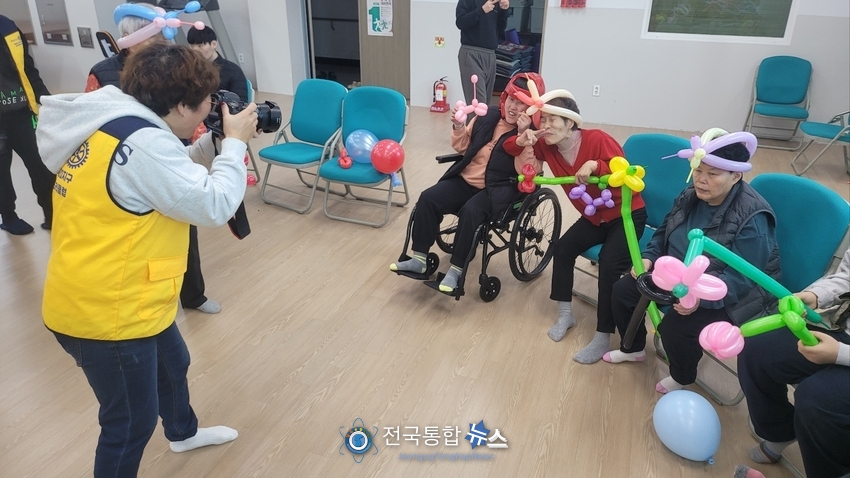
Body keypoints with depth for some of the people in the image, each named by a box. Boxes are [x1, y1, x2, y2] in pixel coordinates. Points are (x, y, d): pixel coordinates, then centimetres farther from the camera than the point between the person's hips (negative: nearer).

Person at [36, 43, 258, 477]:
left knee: (172, 364, 31)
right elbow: (213, 205, -24)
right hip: (104, 311, -11)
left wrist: (214, 143, 5)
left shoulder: (114, 125, 6)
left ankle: (183, 432, 58)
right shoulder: (141, 142, -27)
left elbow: (171, 176, 16)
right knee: (131, 421, 9)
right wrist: (234, 143, -11)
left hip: (109, 297, 11)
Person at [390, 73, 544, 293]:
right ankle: (419, 259, -7)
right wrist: (459, 128, -3)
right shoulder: (488, 115, 7)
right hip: (466, 180, 5)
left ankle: (456, 270, -20)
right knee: (428, 199, -14)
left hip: (499, 190, -5)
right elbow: (463, 147, 17)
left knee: (470, 211, -33)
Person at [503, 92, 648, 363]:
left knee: (609, 265, -24)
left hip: (627, 214, -6)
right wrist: (521, 141, -22)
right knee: (562, 249, -11)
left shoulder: (598, 140, -25)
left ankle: (603, 338, -13)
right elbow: (507, 148, 1)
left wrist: (596, 165, -43)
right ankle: (565, 315, 7)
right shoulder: (547, 147, -8)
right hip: (594, 216, 6)